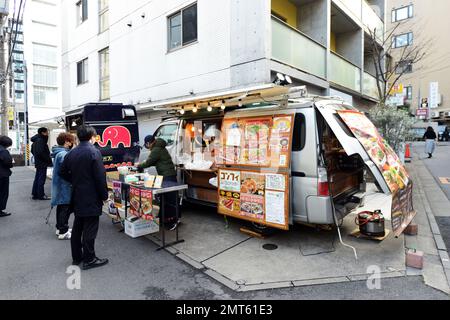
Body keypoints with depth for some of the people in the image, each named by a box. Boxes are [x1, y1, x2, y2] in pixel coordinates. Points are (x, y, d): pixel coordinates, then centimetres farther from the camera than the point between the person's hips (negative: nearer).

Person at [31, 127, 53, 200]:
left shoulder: (35, 140, 14)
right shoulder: (41, 140, -18)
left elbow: (32, 151, 23)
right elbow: (40, 152, -26)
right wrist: (48, 160, -19)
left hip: (38, 163, 10)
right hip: (42, 163, -10)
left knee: (37, 179, 15)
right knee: (41, 179, -3)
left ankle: (35, 194, 23)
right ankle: (41, 195, 4)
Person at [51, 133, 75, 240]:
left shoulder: (58, 153, 10)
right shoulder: (63, 154, -21)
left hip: (59, 185, 10)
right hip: (64, 186, -10)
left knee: (61, 207, 19)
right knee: (65, 208, -2)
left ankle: (60, 228, 31)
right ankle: (63, 232, 6)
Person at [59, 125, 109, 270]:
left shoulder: (71, 153, 6)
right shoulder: (94, 152, -16)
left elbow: (63, 172, 14)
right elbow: (100, 177, -18)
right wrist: (104, 195, -10)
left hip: (77, 197, 8)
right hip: (91, 198, -7)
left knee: (77, 227, 17)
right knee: (90, 229, 1)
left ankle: (76, 257, 28)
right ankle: (89, 259, 11)